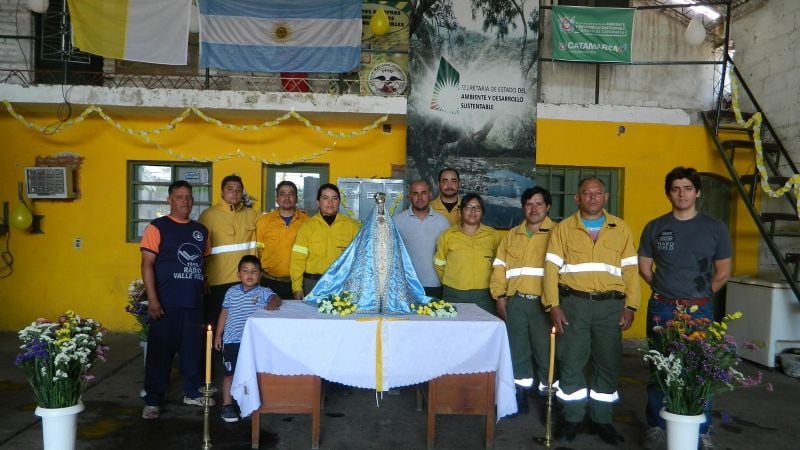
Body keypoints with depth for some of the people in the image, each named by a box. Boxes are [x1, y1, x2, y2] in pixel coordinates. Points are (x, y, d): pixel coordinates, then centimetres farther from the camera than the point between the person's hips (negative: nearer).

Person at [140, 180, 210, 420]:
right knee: (160, 352, 2)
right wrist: (152, 299, -15)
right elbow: (147, 264, -9)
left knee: (193, 350, 13)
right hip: (166, 303, -5)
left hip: (194, 303, 5)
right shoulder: (157, 227, -4)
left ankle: (192, 393, 29)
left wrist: (205, 292, 14)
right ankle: (152, 401, 14)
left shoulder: (201, 230, 12)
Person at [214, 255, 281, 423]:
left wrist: (273, 303, -48)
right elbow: (224, 314, 9)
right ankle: (227, 405, 20)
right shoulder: (231, 292, 1)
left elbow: (275, 297, -24)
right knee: (230, 373, 8)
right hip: (232, 341, 0)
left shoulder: (263, 292, -5)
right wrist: (218, 335, 11)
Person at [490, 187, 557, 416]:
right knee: (518, 351, 11)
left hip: (544, 302, -4)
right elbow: (499, 267, 13)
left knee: (546, 351, -2)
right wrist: (500, 298, 6)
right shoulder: (512, 235, 15)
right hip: (515, 302, 4)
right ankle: (520, 395, 23)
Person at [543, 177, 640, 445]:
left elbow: (630, 270, 6)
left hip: (610, 304, 1)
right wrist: (553, 305, -8)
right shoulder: (563, 228, 4)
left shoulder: (621, 229, 9)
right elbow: (552, 268, -1)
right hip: (573, 302, -1)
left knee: (608, 363, 8)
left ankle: (602, 419, 23)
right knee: (571, 361, 4)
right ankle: (572, 417, 19)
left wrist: (630, 306, -1)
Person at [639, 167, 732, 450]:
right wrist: (667, 291, 7)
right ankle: (655, 427, 18)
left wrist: (700, 296, 7)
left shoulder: (715, 228, 2)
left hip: (700, 310, 0)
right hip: (662, 309, 0)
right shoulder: (654, 227, 2)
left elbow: (723, 272, 9)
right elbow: (644, 268, 9)